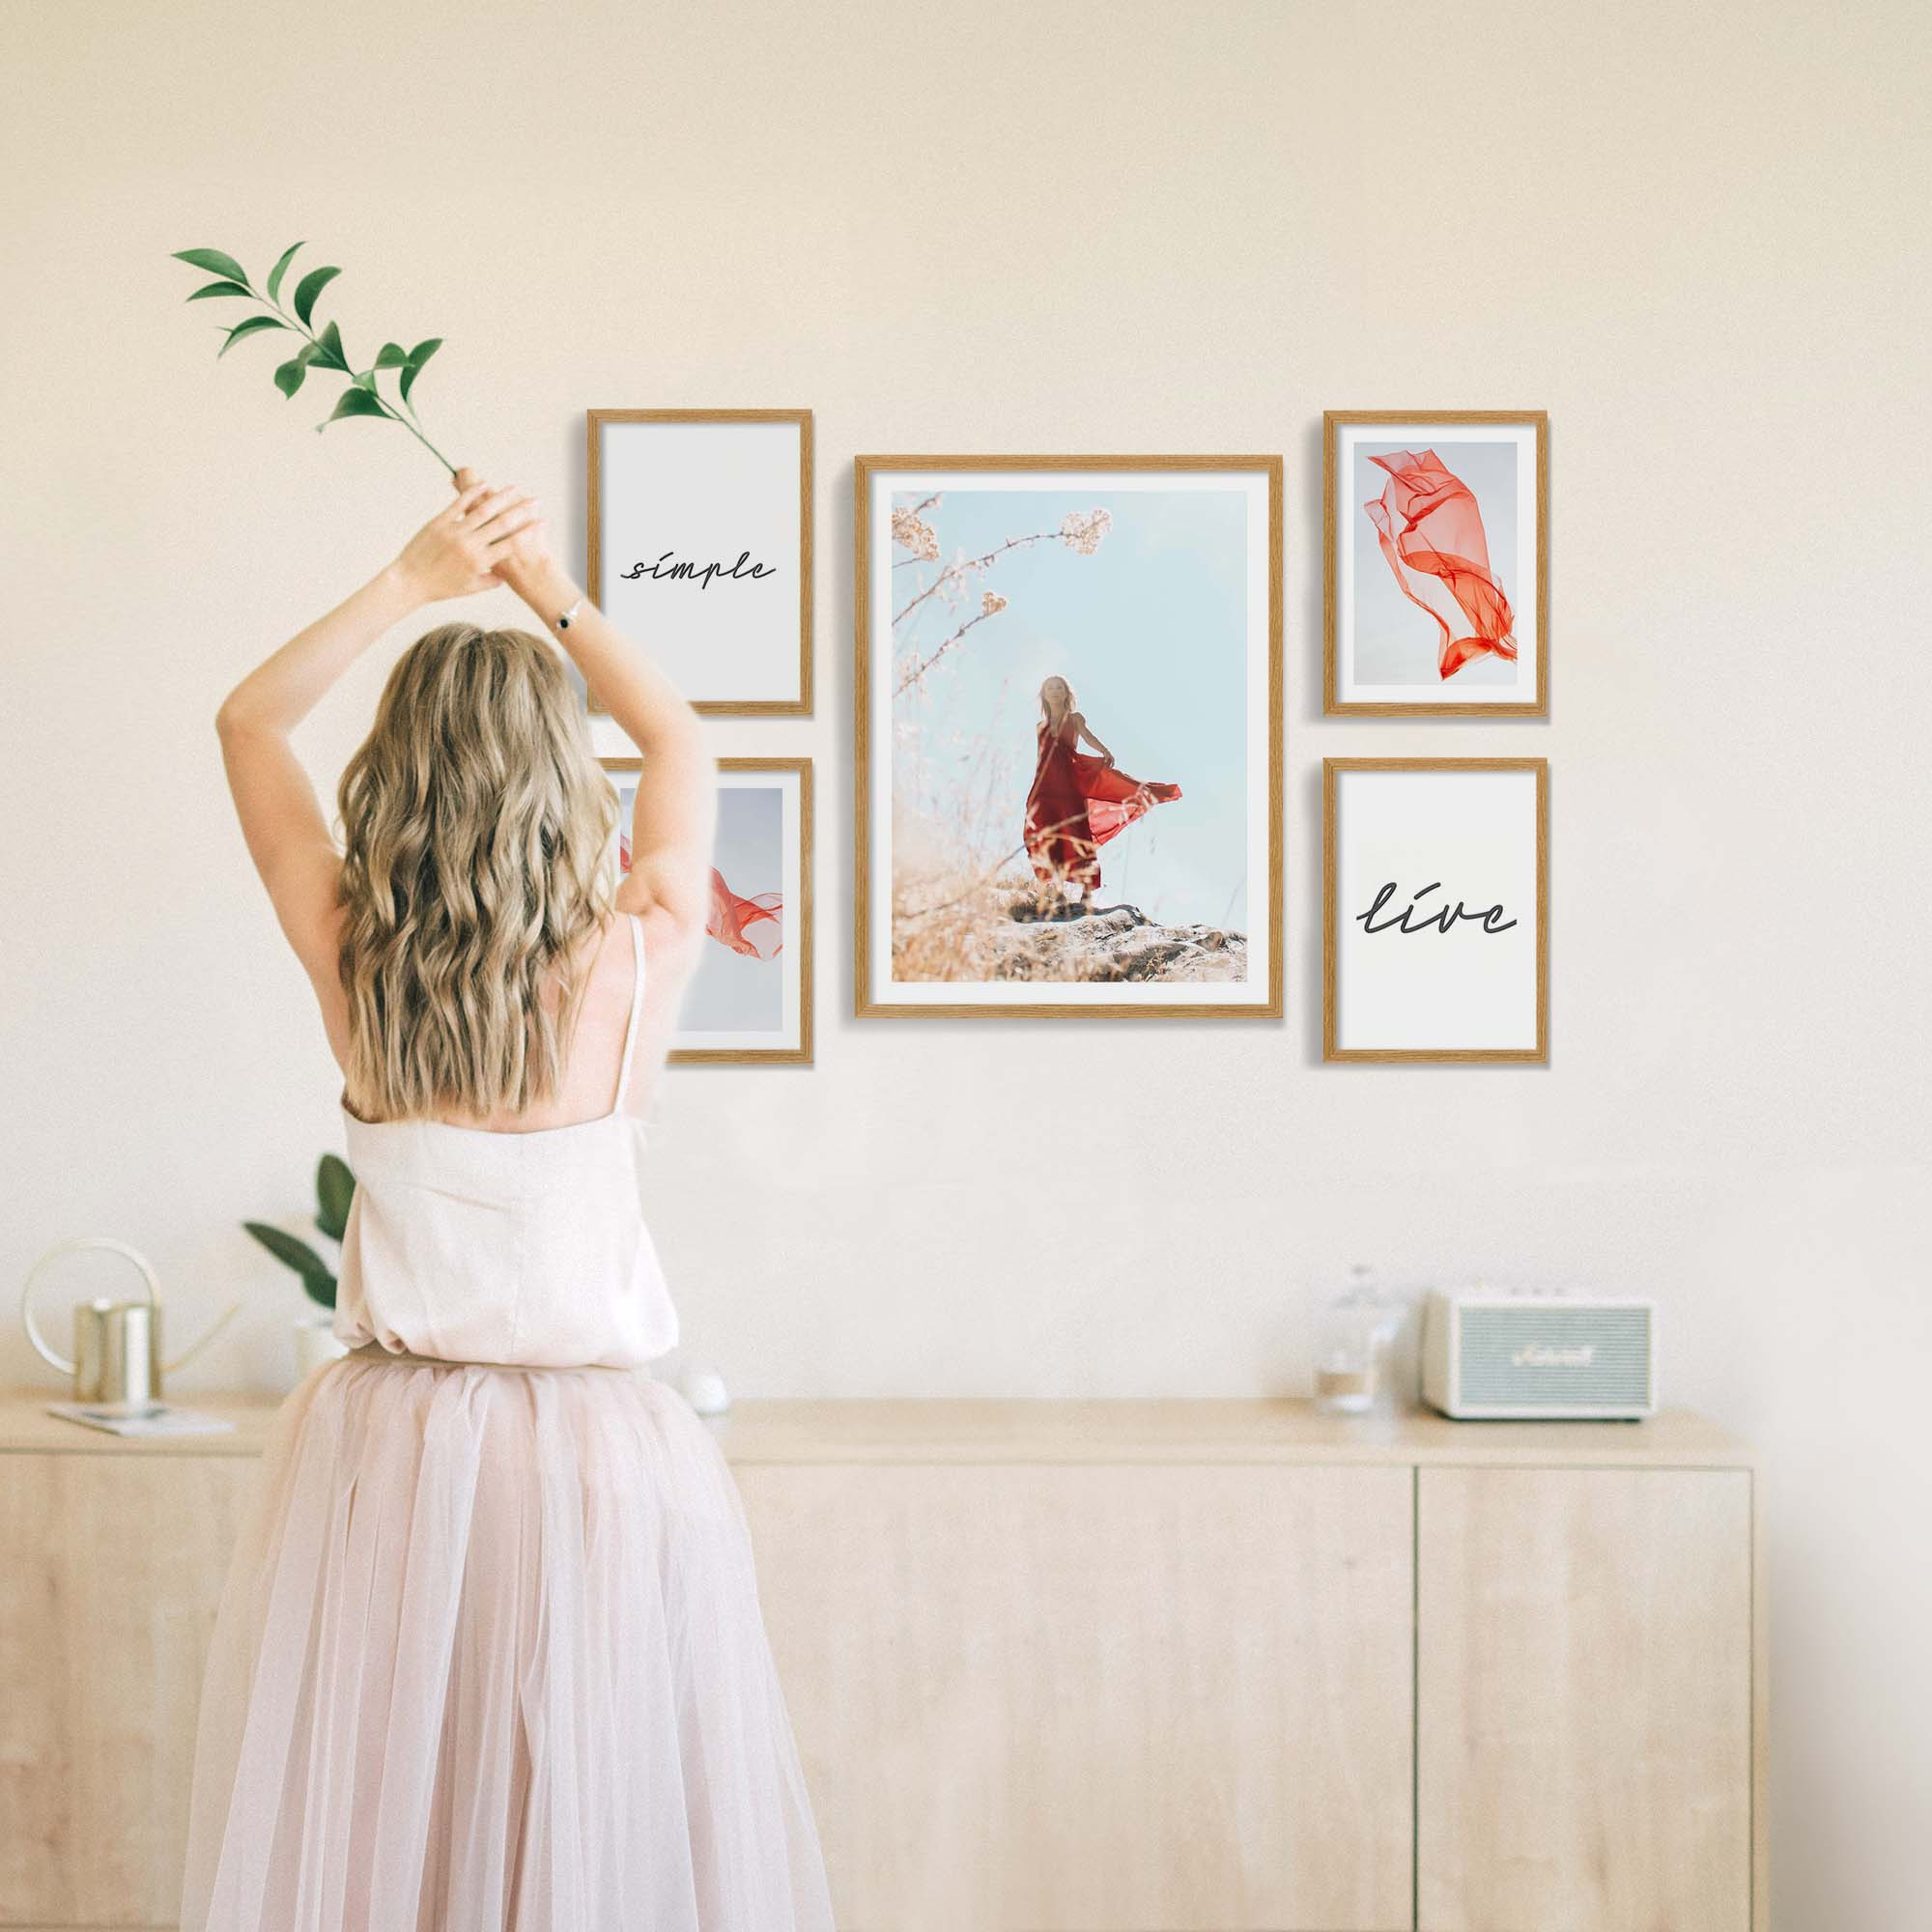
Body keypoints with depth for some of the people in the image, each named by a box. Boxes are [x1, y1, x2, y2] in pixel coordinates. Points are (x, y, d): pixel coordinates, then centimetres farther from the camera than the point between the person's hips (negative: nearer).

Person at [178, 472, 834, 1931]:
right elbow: (683, 744, 9)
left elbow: (249, 723, 9)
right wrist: (552, 590, 11)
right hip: (604, 1456, -1)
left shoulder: (350, 960, -8)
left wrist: (413, 583, 7)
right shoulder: (634, 959, -11)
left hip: (385, 1448, 2)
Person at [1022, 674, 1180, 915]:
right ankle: (1060, 898, -6)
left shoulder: (1075, 719, 12)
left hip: (1070, 785, -3)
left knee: (1077, 838, -12)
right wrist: (1033, 796, 16)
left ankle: (1087, 896, -15)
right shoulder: (1040, 727, 22)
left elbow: (1087, 735, -8)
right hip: (1045, 789, 3)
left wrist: (1105, 752, -30)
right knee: (1048, 843, -7)